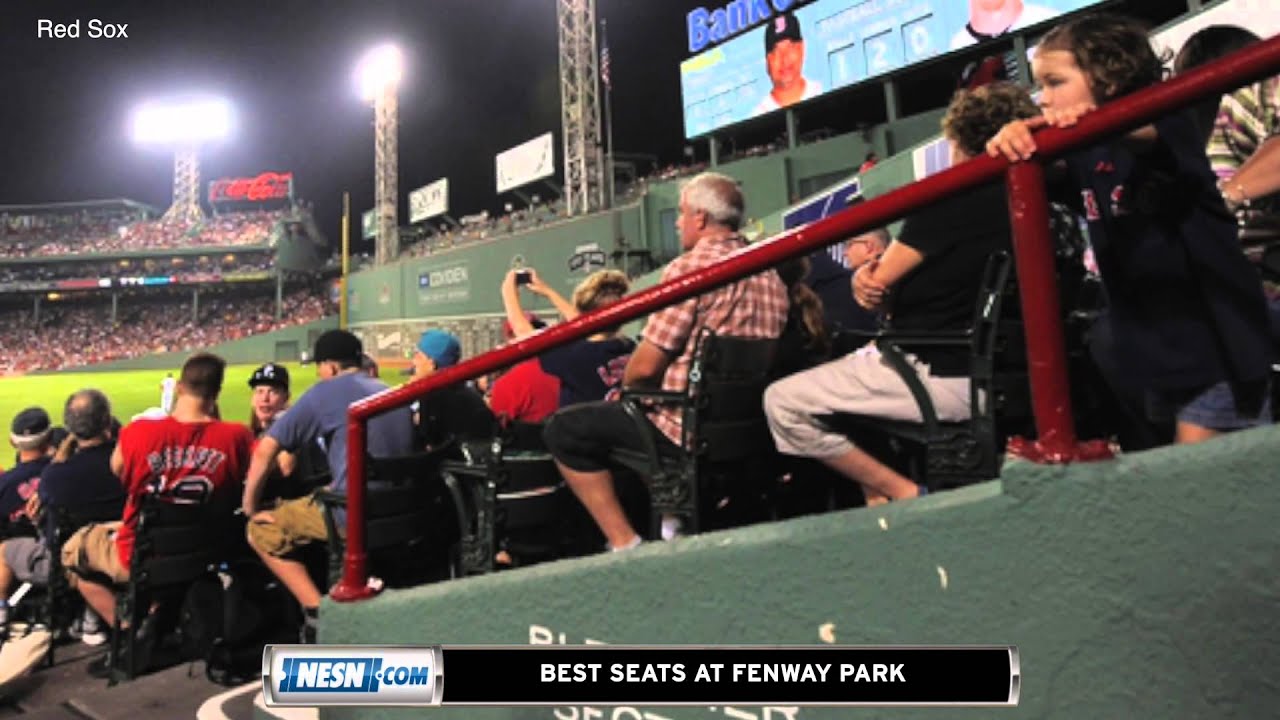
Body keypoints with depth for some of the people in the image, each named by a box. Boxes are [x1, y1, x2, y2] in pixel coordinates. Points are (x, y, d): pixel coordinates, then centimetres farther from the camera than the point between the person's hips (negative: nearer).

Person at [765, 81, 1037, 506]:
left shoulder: (957, 198, -13)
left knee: (781, 403, -4)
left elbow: (880, 289, -10)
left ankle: (903, 492, -4)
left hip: (943, 378, -9)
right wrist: (870, 278, -4)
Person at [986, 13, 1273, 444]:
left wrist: (1089, 117, -55)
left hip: (1213, 337, -7)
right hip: (1151, 347, 7)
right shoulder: (1081, 154, 8)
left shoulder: (1167, 122, -10)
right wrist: (1013, 141, -36)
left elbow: (1146, 131, -34)